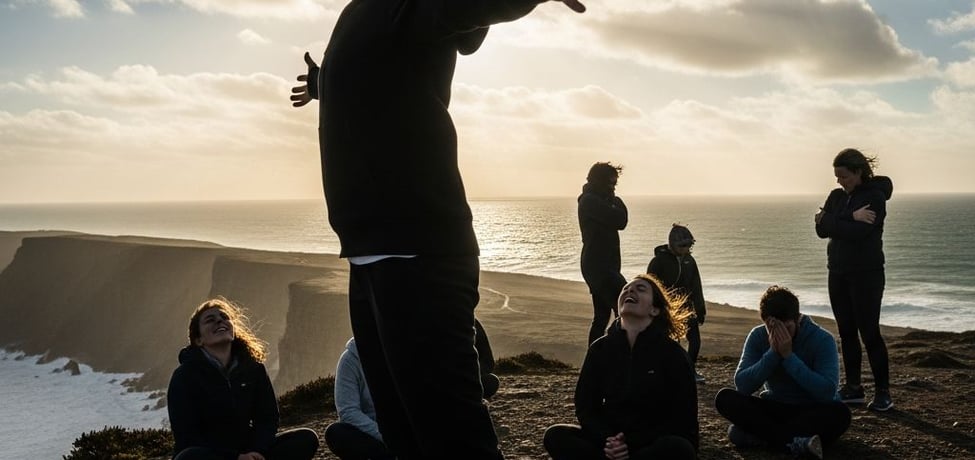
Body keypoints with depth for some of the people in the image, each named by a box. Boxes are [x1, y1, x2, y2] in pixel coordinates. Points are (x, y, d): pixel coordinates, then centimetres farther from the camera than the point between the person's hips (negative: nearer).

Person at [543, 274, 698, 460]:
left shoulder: (672, 354, -9)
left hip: (656, 445, -2)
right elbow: (585, 407, 1)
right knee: (555, 436, -19)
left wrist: (631, 444, -21)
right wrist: (606, 441, -19)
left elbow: (683, 420, -11)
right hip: (611, 442, 3)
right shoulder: (600, 349, 1)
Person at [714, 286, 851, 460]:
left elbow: (827, 392, -28)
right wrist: (773, 353, -26)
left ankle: (763, 434, -29)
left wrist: (788, 356, -29)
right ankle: (796, 442, -32)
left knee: (839, 412, -36)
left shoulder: (822, 339, -16)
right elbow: (742, 385, -17)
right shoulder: (757, 336, -8)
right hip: (774, 408, 3)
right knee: (725, 398, -22)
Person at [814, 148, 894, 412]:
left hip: (866, 274, -7)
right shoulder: (837, 196, 10)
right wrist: (850, 218, -15)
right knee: (846, 333, 9)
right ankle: (853, 388, 17)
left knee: (869, 332, -6)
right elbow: (821, 229, -3)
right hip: (838, 273, 7)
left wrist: (829, 220, -11)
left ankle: (883, 392, 1)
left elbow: (859, 233, -22)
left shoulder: (875, 197, -9)